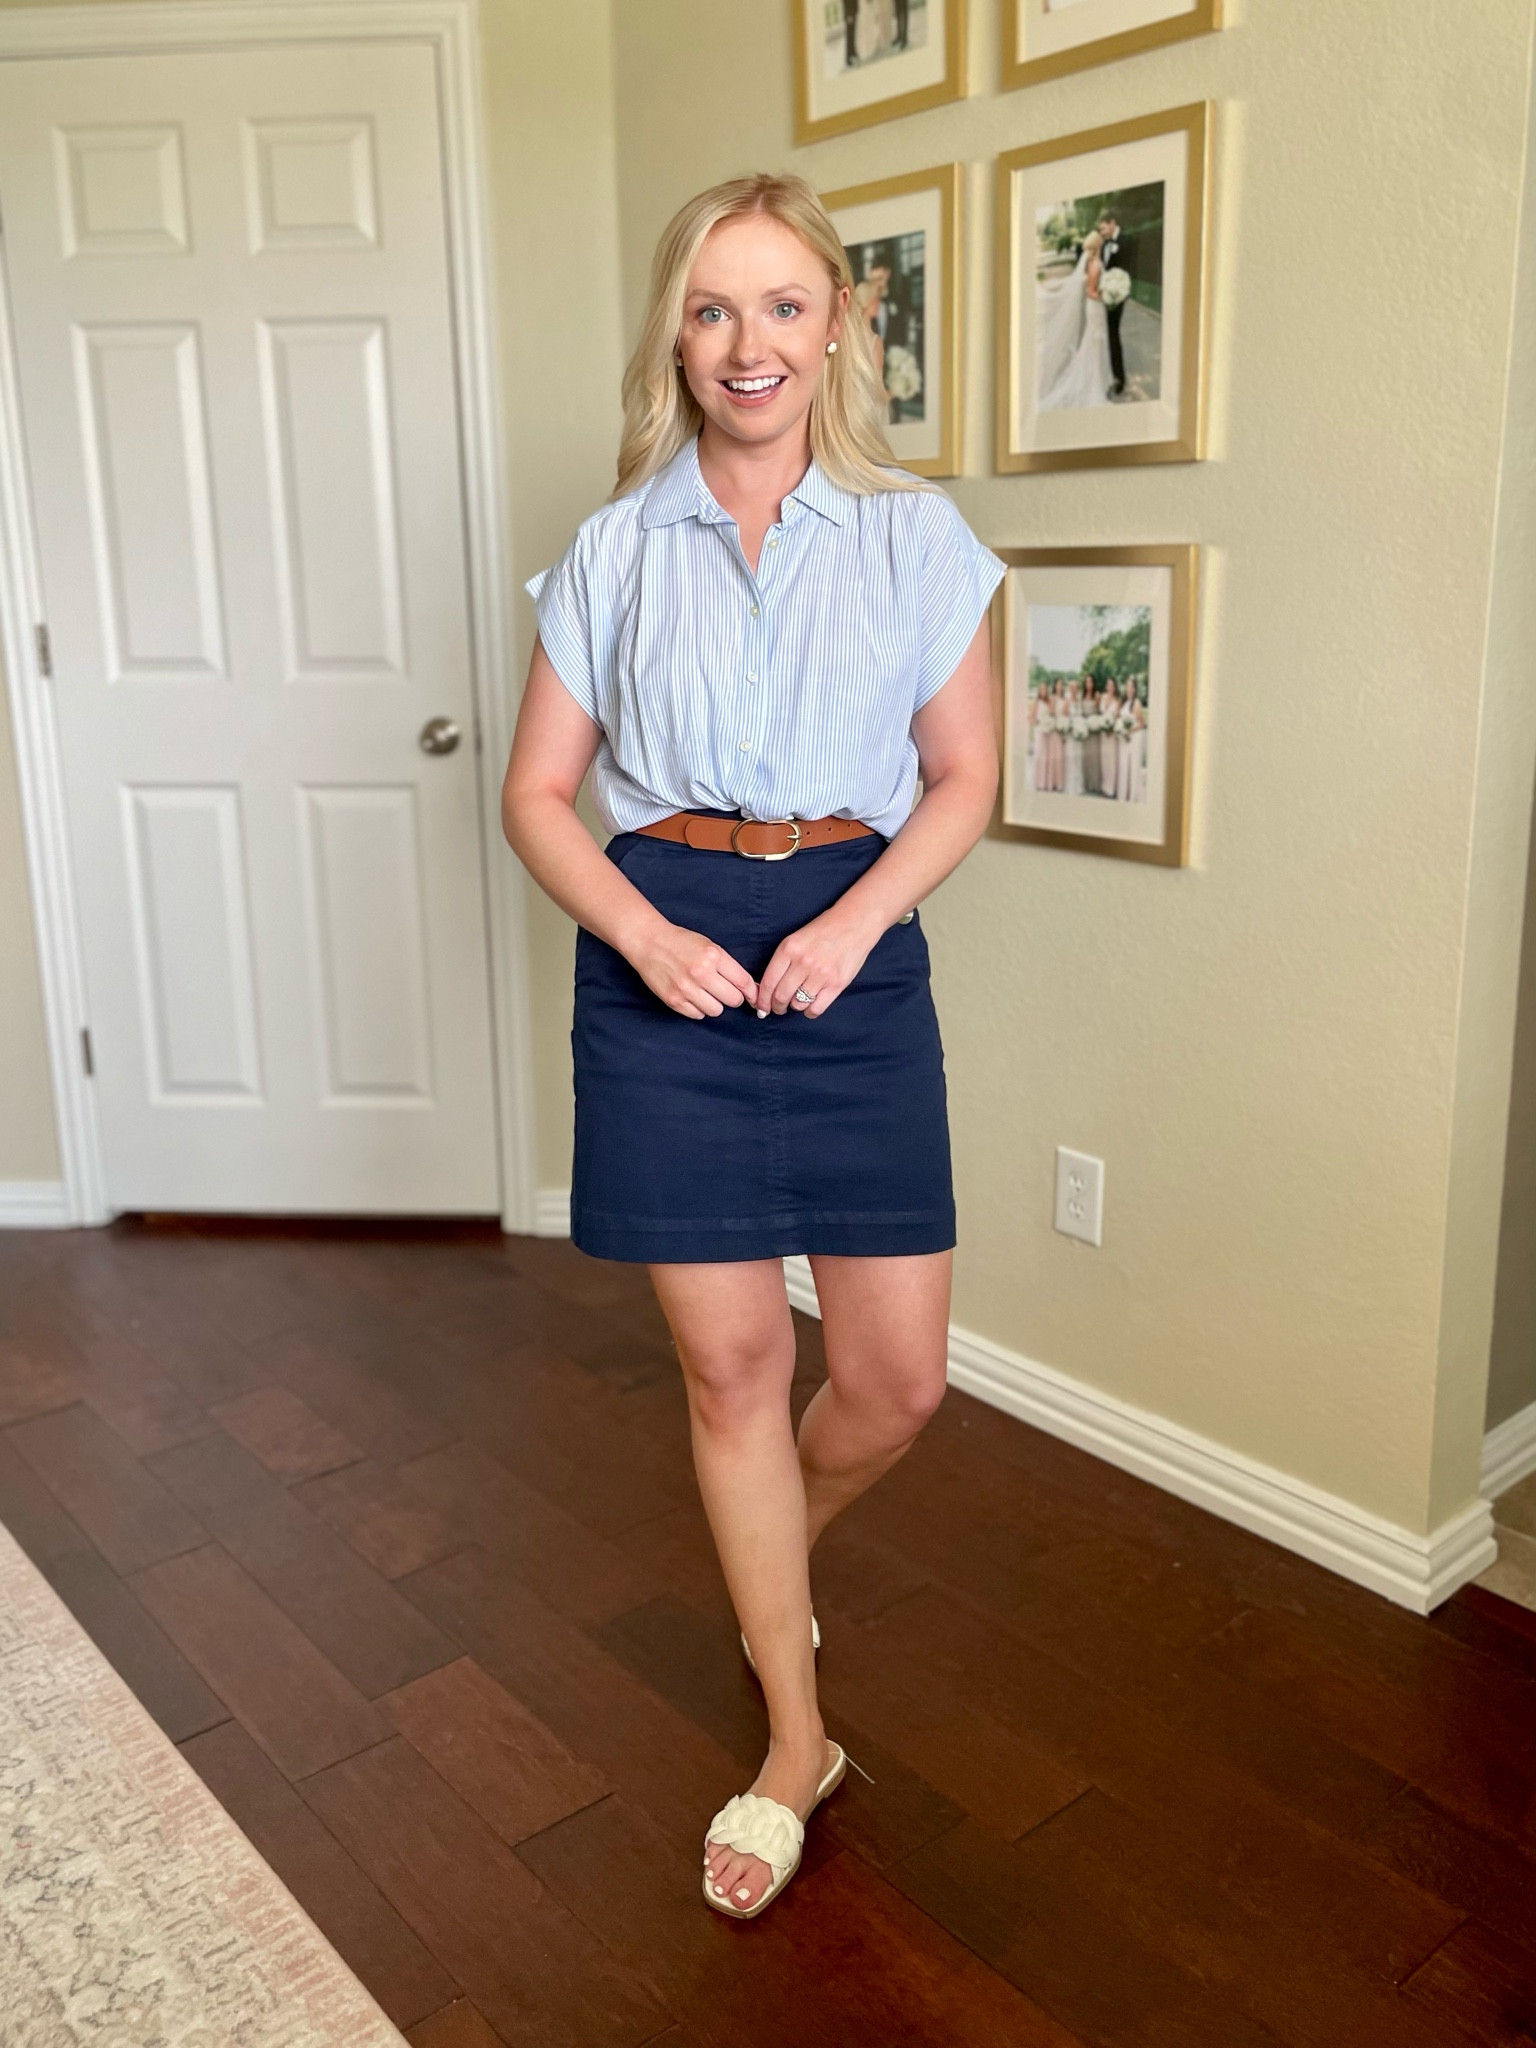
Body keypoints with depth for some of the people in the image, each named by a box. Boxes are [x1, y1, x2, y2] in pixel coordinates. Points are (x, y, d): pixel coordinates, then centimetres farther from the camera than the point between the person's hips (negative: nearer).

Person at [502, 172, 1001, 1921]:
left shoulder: (915, 535, 5)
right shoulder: (614, 551, 5)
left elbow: (964, 779, 4)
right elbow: (538, 793, 5)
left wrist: (852, 922, -12)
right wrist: (647, 934, -12)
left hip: (853, 956, 1)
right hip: (667, 963, 0)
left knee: (897, 1375, 3)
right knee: (730, 1366, 6)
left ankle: (770, 1558, 40)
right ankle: (795, 1739, 26)